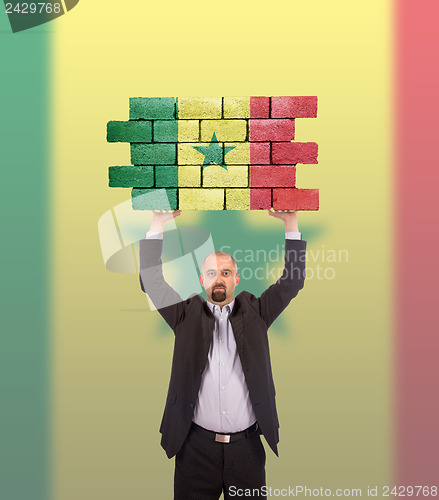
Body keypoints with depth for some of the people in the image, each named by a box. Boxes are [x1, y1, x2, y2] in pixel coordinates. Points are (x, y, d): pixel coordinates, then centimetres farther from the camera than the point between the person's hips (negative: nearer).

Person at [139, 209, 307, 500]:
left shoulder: (254, 312, 5)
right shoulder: (187, 314, 3)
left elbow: (292, 282, -1)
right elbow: (152, 282, -4)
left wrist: (291, 223, -8)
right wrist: (158, 225, -11)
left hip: (247, 444, 1)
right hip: (197, 444, 0)